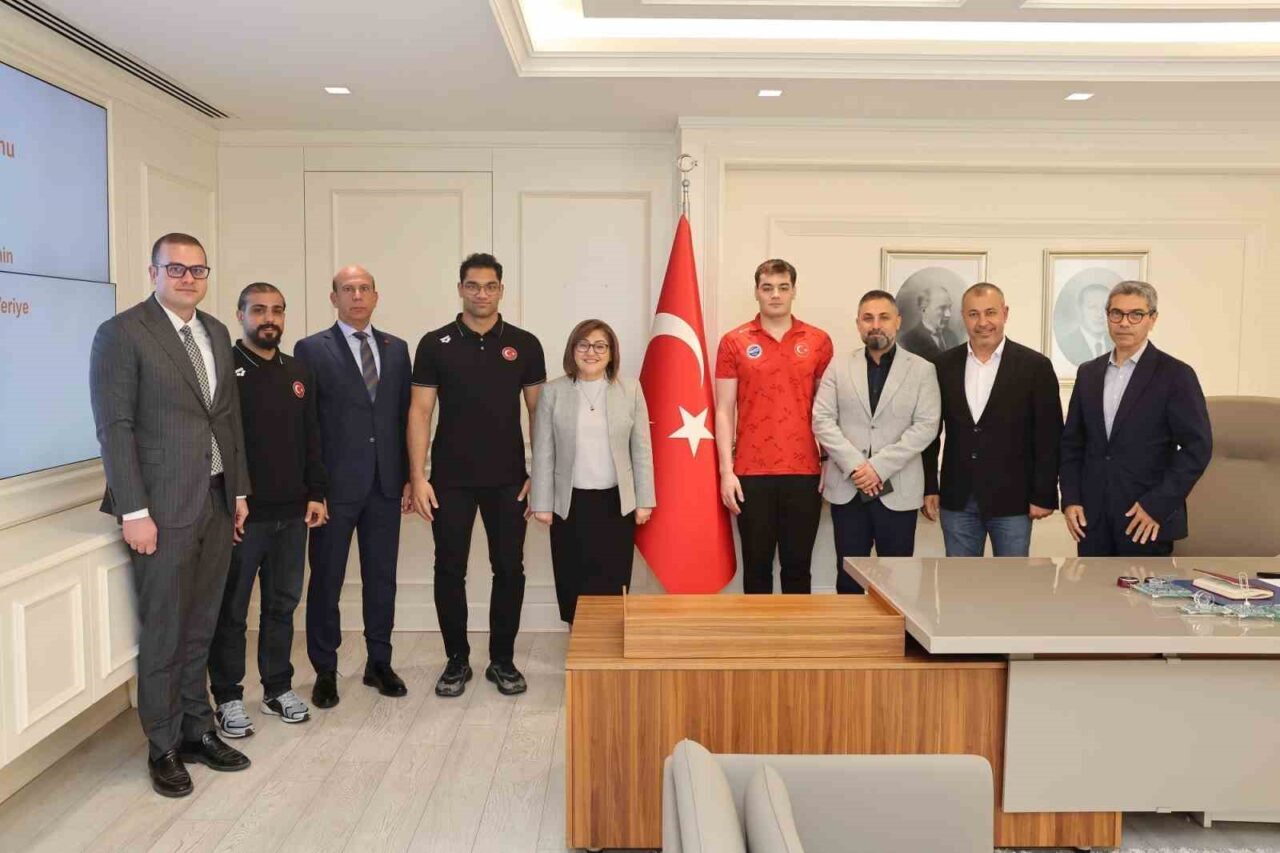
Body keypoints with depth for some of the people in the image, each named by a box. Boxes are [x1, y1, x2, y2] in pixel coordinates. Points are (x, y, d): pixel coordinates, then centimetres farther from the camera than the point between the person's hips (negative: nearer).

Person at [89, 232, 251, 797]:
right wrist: (133, 511, -15)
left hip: (216, 501, 6)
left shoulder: (216, 333, 12)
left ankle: (197, 730, 27)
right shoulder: (121, 333, -8)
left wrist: (240, 490, 13)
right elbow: (114, 427, -12)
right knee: (163, 634, 5)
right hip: (162, 507, -6)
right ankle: (164, 747, 20)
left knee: (199, 628, 14)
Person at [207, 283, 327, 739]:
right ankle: (228, 697, 19)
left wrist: (315, 493, 9)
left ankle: (278, 687, 27)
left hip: (292, 513, 5)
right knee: (231, 610, 6)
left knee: (282, 604, 14)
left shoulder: (296, 372, 11)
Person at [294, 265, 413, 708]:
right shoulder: (311, 349, -1)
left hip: (385, 483, 4)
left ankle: (379, 663, 24)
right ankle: (325, 670, 19)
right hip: (335, 483, -3)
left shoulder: (396, 349, 10)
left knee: (381, 575, 11)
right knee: (326, 577, 6)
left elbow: (405, 415, 11)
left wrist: (408, 476, 6)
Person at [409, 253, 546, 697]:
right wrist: (418, 477, -7)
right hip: (451, 479, 0)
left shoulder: (524, 344, 3)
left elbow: (538, 413, 4)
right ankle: (457, 660, 22)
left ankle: (502, 660, 22)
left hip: (508, 480, 1)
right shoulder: (435, 344, 1)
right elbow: (420, 412, 0)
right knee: (450, 570, 6)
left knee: (509, 569, 6)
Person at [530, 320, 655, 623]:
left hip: (617, 502, 0)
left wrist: (644, 500, 1)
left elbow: (642, 449, 3)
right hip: (570, 503, 0)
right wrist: (542, 503, -1)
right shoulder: (553, 392, 0)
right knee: (574, 586, 6)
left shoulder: (630, 390, 2)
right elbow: (543, 453, 1)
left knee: (613, 585, 3)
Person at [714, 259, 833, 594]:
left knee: (797, 567, 9)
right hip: (751, 475, -1)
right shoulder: (734, 342, 3)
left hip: (805, 474, 1)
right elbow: (724, 411, 2)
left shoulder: (818, 341, 5)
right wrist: (726, 470, -4)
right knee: (757, 566, 8)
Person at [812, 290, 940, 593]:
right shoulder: (839, 367, 7)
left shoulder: (922, 369, 3)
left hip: (897, 490, -1)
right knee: (848, 577, 8)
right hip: (847, 488, 1)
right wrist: (855, 465, -13)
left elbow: (926, 426, -6)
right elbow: (822, 421, 0)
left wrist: (879, 466, -14)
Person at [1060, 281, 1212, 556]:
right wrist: (1070, 499, 1)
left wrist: (1157, 505, -14)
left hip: (1147, 518, -4)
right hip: (1091, 516, 4)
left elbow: (1197, 447, -8)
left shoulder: (1176, 374, -4)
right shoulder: (1088, 372, 9)